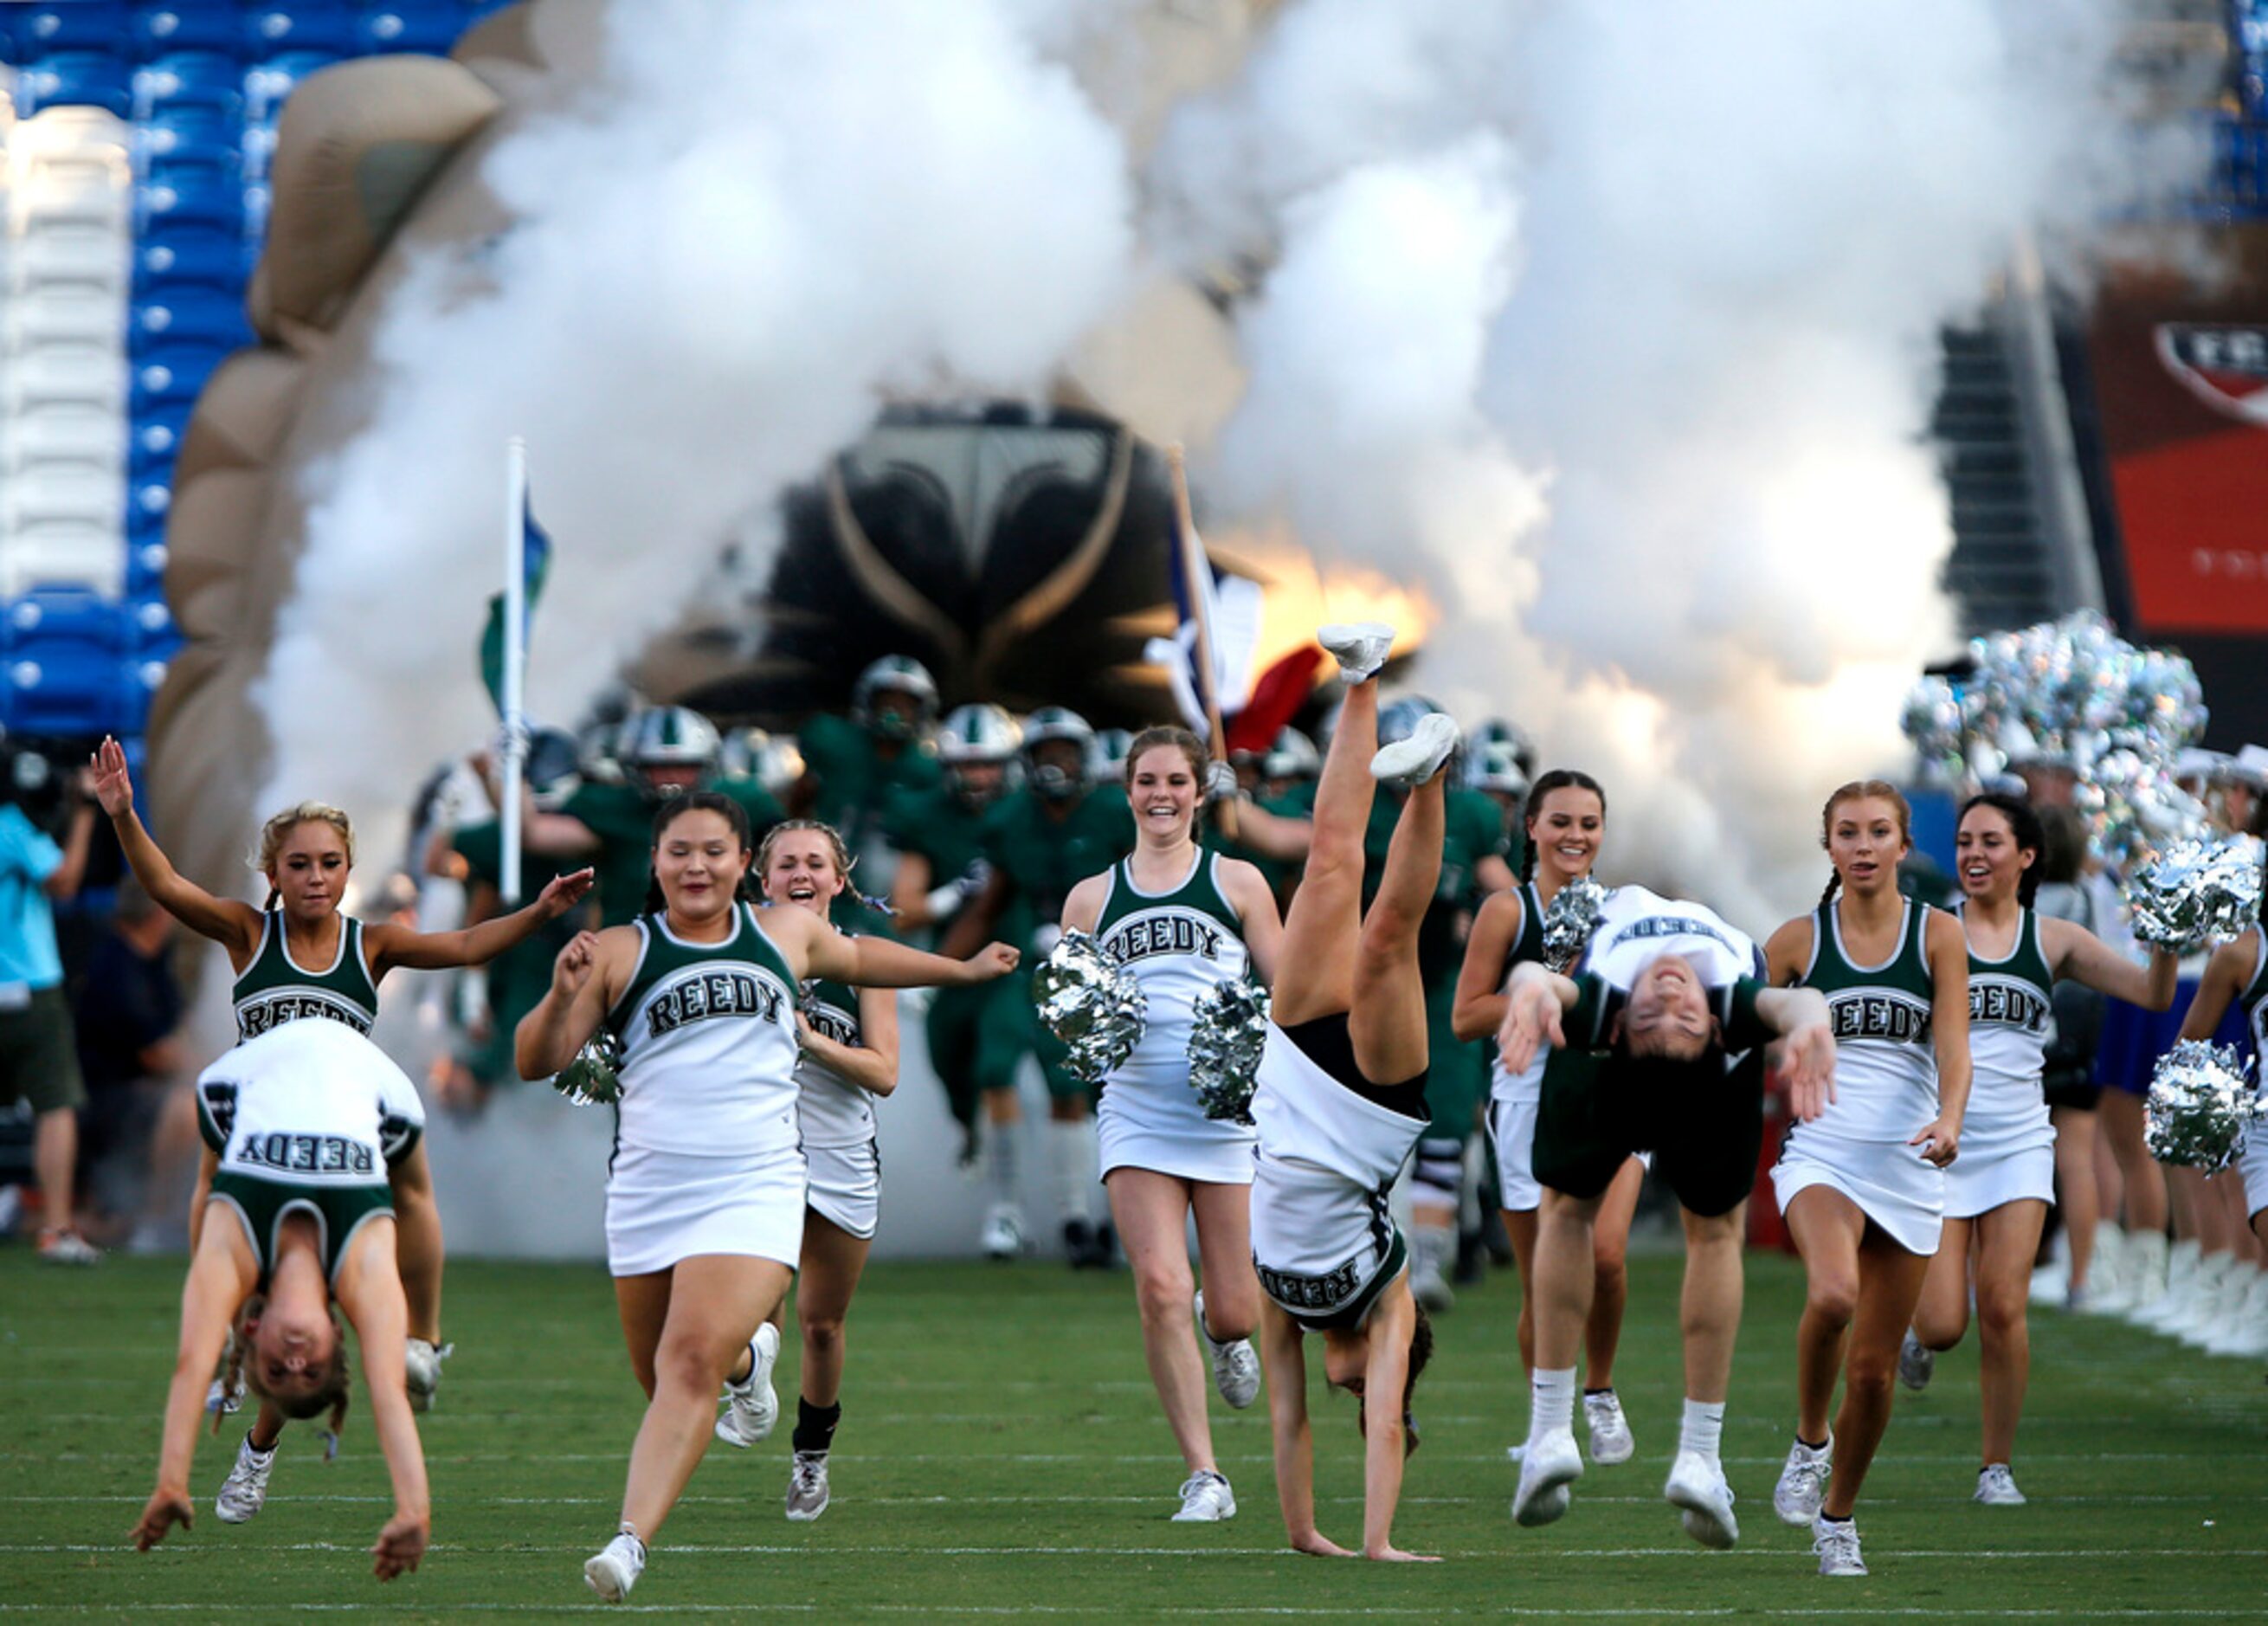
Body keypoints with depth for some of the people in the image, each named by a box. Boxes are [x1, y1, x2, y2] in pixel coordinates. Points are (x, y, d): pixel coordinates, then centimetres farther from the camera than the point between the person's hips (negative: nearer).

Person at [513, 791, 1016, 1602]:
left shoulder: (789, 933, 10)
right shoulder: (620, 953, 2)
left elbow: (857, 958, 33)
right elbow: (536, 1062, -1)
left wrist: (963, 969, 43)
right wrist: (561, 997, -21)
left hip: (755, 1190, -1)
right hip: (647, 1191, 1)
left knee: (692, 1362, -19)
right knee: (661, 1379, 10)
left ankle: (631, 1542, -24)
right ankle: (744, 1358, 46)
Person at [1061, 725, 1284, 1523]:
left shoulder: (1236, 882, 6)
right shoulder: (1092, 897, 11)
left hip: (1229, 1113, -1)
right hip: (1136, 1109, 1)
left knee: (1233, 1313, 0)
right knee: (1159, 1289, -16)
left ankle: (1226, 1333, 40)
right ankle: (1204, 1478, -8)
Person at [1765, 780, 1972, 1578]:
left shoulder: (1938, 934, 3)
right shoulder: (1798, 940, 4)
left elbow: (1953, 1045, -7)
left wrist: (1949, 1119, -24)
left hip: (1908, 1166, 1)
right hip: (1821, 1153, -1)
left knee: (1874, 1364, 5)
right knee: (1833, 1296, -31)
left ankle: (1838, 1516, 26)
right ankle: (1809, 1440, -5)